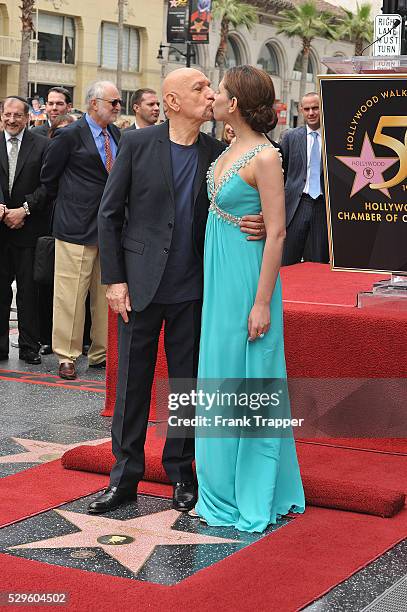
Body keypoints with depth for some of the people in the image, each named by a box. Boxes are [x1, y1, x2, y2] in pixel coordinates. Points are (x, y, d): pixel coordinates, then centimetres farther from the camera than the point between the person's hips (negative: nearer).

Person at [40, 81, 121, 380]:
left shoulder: (116, 134, 10)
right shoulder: (71, 135, -8)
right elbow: (49, 175, 0)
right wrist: (66, 203, 9)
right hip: (78, 225, -6)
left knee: (106, 293, 10)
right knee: (71, 294, -1)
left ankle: (101, 353, 20)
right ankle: (67, 357, 8)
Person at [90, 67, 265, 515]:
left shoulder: (217, 152, 3)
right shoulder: (137, 144, -4)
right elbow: (109, 214, -2)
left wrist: (256, 226, -15)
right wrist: (114, 279, -7)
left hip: (192, 290, 2)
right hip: (140, 285, -2)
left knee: (187, 382, 10)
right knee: (132, 382, 5)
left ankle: (181, 471, 24)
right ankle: (125, 475, 17)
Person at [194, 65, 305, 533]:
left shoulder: (265, 157, -17)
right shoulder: (231, 151, 10)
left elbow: (277, 232, -19)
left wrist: (262, 303, -20)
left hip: (246, 278, -9)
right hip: (220, 276, 9)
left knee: (246, 380, 0)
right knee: (221, 376, 15)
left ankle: (256, 496, 13)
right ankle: (224, 488, 27)